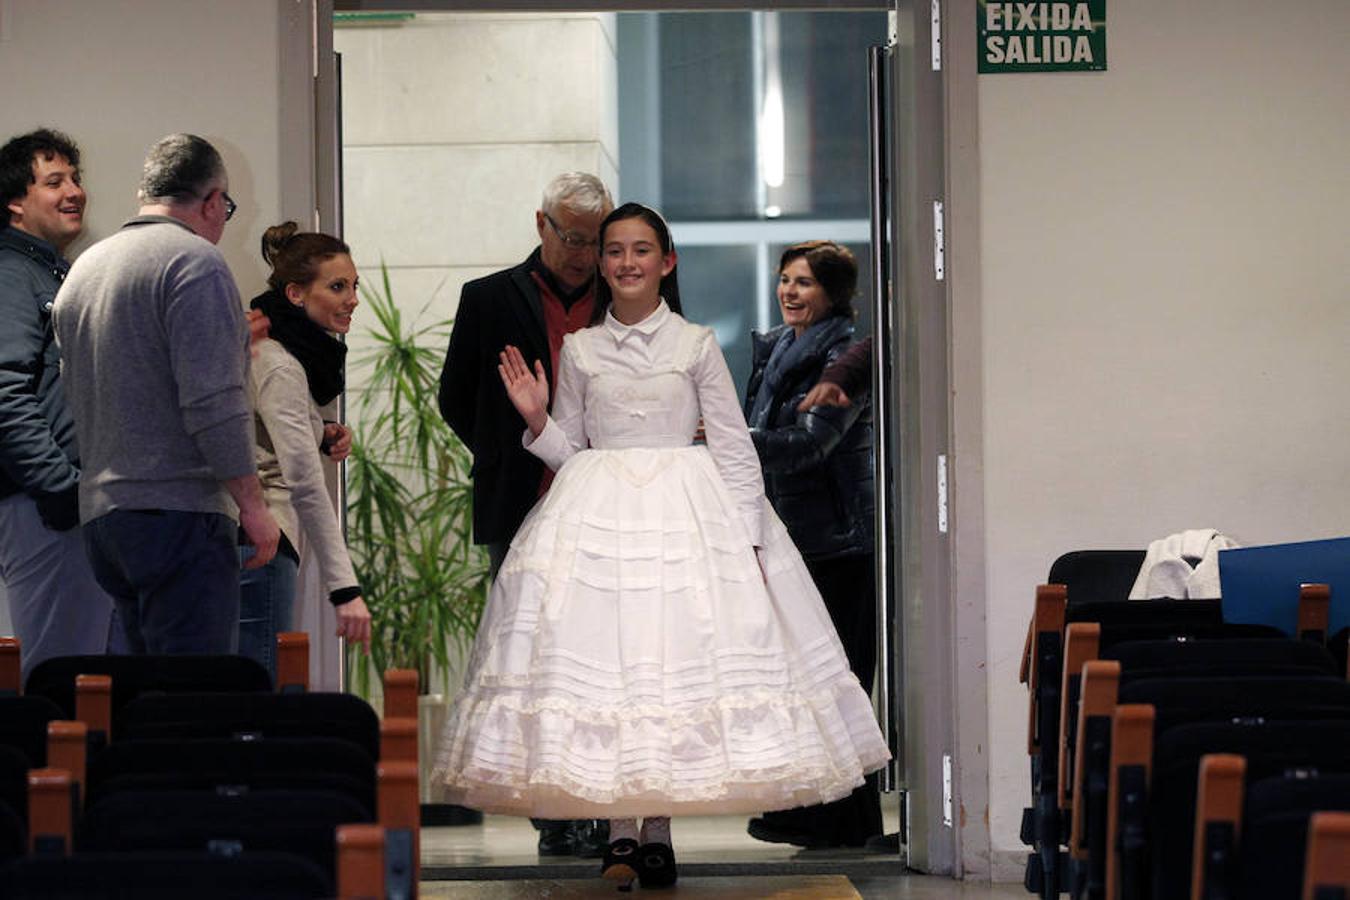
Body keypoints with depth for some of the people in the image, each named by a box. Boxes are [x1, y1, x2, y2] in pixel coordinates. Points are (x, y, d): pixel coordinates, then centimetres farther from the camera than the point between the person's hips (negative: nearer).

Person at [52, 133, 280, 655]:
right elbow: (212, 400, -17)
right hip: (179, 511, -8)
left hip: (100, 511, 8)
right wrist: (252, 503, -12)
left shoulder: (83, 269, 18)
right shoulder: (195, 262, -9)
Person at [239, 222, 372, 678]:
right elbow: (305, 484, -20)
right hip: (258, 539, -10)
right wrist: (344, 588, -24)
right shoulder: (277, 364, -14)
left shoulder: (290, 353, 14)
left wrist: (322, 437, 8)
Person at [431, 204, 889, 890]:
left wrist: (748, 542, -3)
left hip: (686, 511, -1)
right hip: (597, 514, 1)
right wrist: (537, 420, -4)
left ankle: (658, 828, 3)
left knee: (677, 658, -5)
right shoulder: (579, 351, 10)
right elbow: (569, 451, 15)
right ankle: (620, 831, -4)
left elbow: (734, 449, 4)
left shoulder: (696, 344, 5)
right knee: (604, 656, -8)